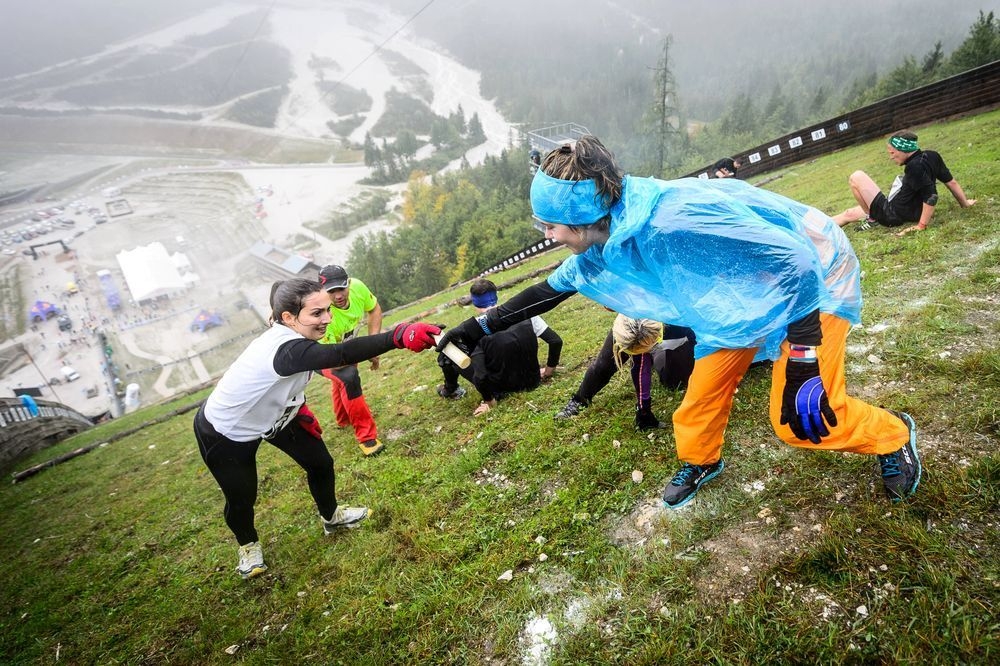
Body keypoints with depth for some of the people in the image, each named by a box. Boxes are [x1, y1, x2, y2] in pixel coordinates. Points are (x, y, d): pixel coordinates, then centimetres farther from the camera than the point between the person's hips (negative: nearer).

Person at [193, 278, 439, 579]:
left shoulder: (284, 336, -17)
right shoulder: (284, 348, -44)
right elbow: (342, 354, -63)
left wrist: (300, 408, -1)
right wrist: (399, 337, -76)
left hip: (274, 412, 8)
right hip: (223, 433, -7)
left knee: (320, 463, 8)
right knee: (242, 497, 5)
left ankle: (330, 516, 35)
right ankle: (247, 544, 39)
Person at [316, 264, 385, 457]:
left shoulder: (357, 287, -29)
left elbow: (374, 309, -7)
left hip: (343, 344, 6)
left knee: (340, 382, 27)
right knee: (349, 378, -29)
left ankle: (343, 420, 56)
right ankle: (366, 437, -16)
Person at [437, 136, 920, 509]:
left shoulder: (675, 219, -38)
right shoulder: (602, 250, -10)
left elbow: (796, 258, -34)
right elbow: (553, 288, 5)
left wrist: (801, 359, -34)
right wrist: (476, 329, 5)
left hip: (808, 279, -7)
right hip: (747, 289, 7)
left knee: (799, 418, -8)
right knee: (704, 389, 6)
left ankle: (894, 435, 21)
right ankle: (700, 462, 35)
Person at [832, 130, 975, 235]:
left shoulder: (915, 166, -25)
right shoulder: (931, 156, 0)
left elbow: (931, 196, -30)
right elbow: (951, 182, 8)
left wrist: (921, 226, -23)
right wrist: (964, 203, 21)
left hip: (891, 214, -10)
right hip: (905, 212, 10)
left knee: (856, 177, -8)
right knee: (849, 213, 21)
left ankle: (871, 218, 2)